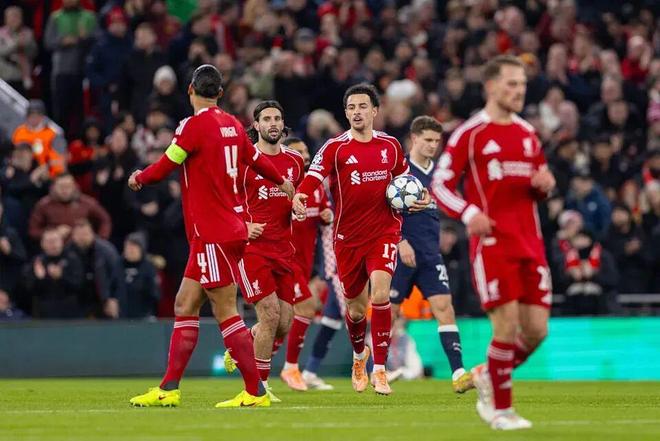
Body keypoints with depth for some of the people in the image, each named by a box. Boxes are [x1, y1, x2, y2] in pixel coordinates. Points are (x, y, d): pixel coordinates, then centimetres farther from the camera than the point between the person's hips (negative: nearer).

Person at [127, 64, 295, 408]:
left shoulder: (194, 125, -13)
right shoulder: (232, 125, 9)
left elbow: (164, 168, -9)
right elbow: (255, 158, 25)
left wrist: (138, 178, 12)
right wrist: (282, 181, 44)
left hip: (213, 234, -9)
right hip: (231, 228, 9)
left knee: (226, 313, -7)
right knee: (185, 307, 11)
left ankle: (255, 392, -6)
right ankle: (169, 389, 13)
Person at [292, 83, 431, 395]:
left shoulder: (390, 146, 4)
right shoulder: (335, 148, -5)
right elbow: (313, 177, -19)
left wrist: (421, 197, 1)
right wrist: (300, 197, -40)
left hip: (384, 232, 0)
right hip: (348, 237, 0)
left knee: (380, 293, -21)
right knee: (356, 307, 10)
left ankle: (379, 370, -13)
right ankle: (359, 354, 44)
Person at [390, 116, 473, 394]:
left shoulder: (436, 172, 12)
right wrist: (401, 242, -20)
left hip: (430, 254, 5)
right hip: (402, 253, -5)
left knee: (443, 306, -9)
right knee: (389, 311, 4)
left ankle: (458, 373, -18)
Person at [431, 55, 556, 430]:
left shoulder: (528, 133, 14)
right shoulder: (470, 134, -3)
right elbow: (440, 184, -3)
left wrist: (544, 184, 0)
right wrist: (469, 214, -19)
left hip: (530, 243, 6)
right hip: (492, 242, -6)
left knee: (537, 330, 0)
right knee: (508, 326, -11)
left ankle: (488, 376, 26)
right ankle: (501, 409, 4)